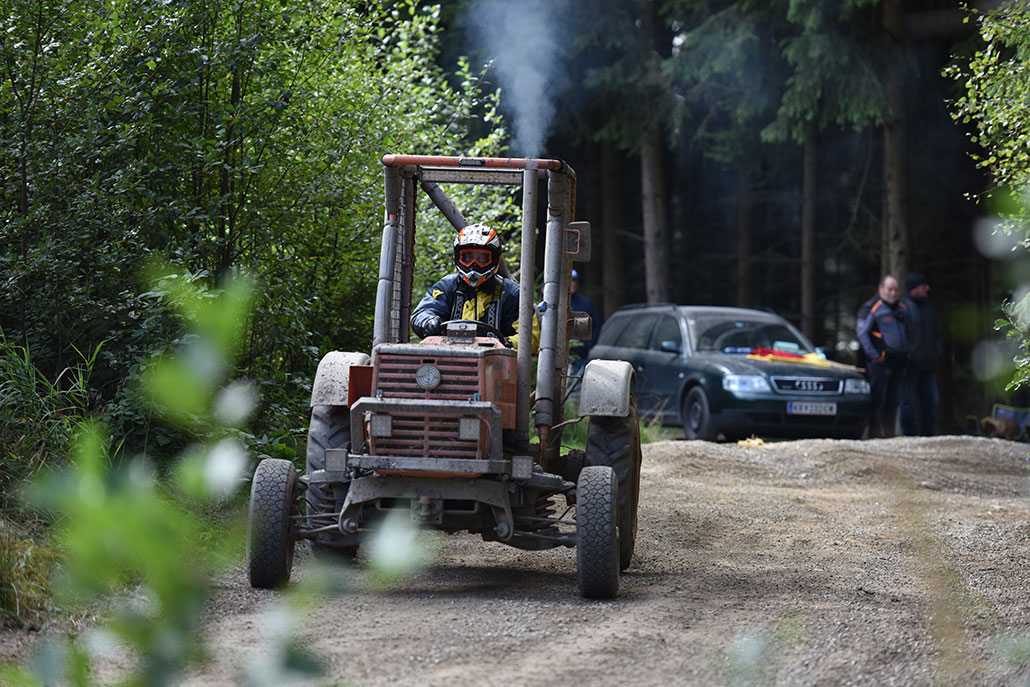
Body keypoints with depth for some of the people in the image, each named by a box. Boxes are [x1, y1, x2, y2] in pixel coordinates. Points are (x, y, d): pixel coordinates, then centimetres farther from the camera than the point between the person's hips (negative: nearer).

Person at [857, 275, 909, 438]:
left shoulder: (903, 308, 18)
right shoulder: (871, 307, -4)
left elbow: (908, 332, 26)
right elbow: (861, 332, -10)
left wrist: (907, 354, 12)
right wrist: (873, 355, -15)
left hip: (899, 362, 7)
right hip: (880, 362, -7)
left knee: (893, 400, 9)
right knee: (877, 398, -8)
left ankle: (890, 433, 13)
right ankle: (875, 434, -7)